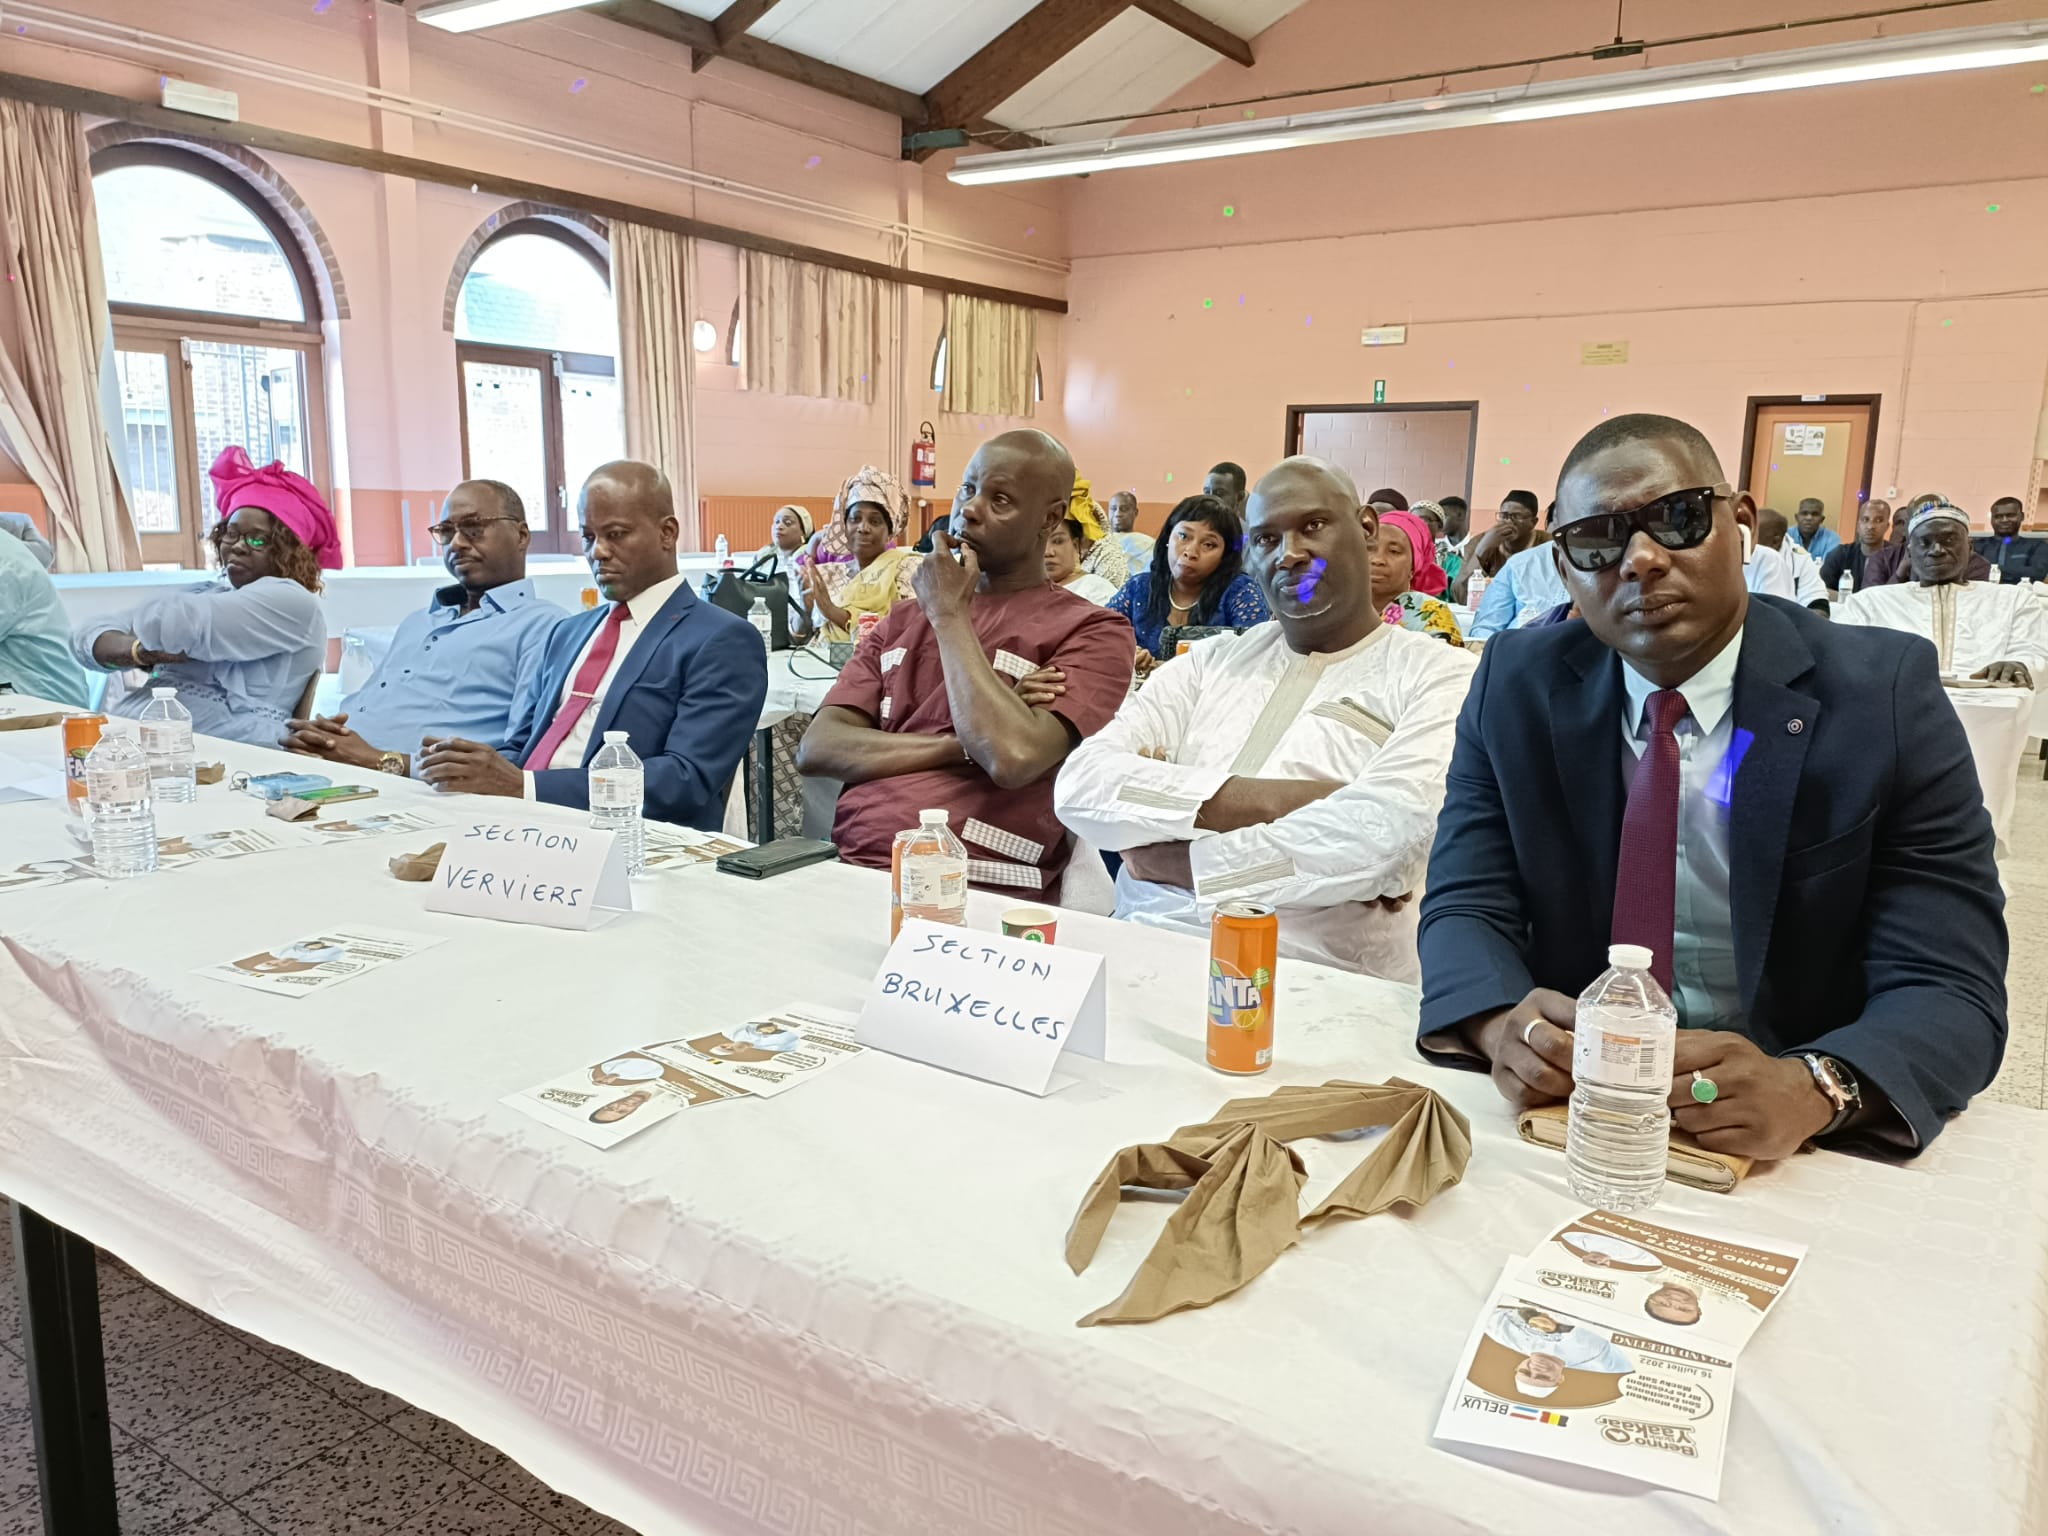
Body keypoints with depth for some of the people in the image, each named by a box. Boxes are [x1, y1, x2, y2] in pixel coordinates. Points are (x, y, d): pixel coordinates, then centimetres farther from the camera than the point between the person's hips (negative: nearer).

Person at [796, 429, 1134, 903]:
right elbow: (817, 749, 7)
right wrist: (961, 747, -7)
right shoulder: (904, 619, 19)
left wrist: (950, 615, -4)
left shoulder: (1091, 631, 1)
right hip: (846, 866, 6)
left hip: (975, 887, -5)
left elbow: (1014, 758, -16)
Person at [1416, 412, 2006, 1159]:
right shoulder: (1517, 685, 0)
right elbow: (1465, 904, -2)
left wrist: (1811, 1090, -31)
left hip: (1791, 1150, 0)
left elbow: (1951, 986, -10)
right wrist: (1500, 1024, -24)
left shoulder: (1884, 694, -7)